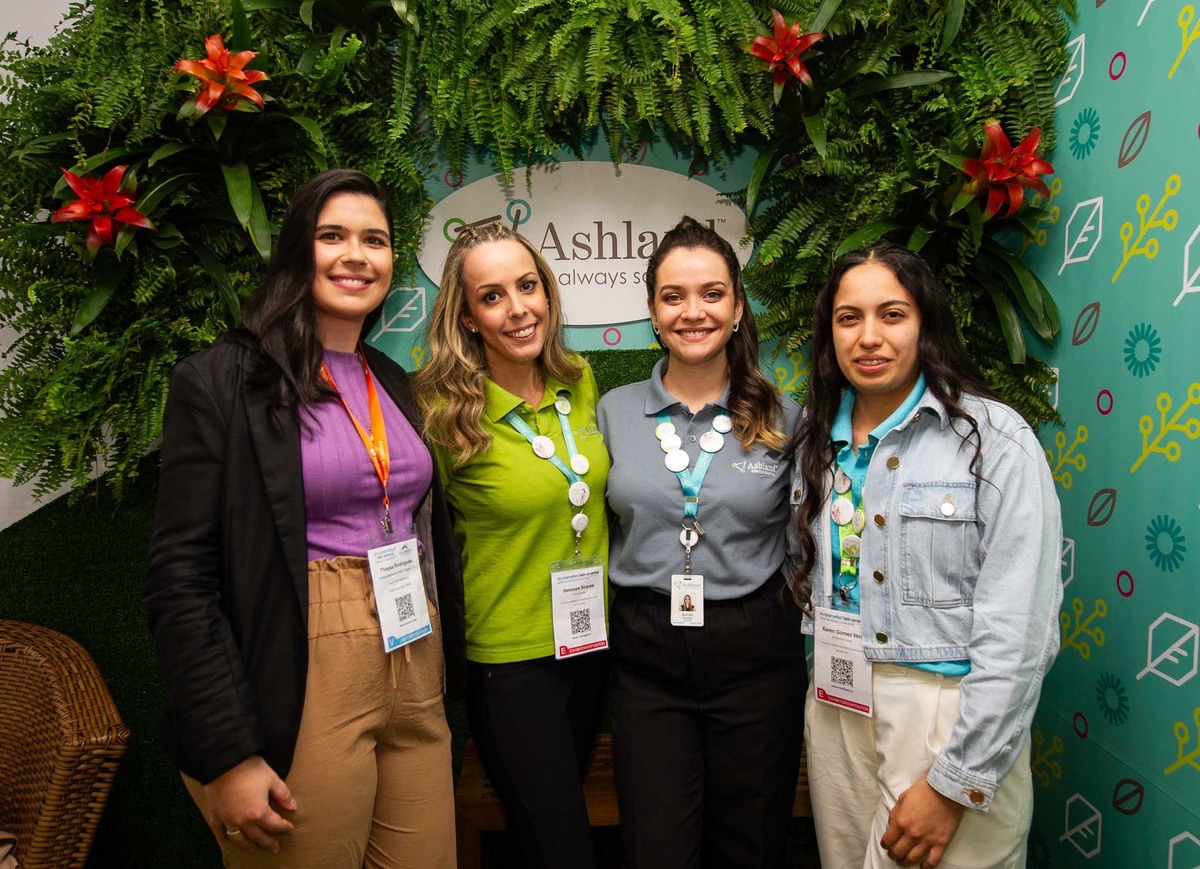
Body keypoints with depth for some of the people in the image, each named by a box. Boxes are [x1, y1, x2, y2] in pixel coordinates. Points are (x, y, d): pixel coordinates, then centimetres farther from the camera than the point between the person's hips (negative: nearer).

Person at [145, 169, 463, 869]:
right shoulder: (221, 383, -8)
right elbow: (182, 581, -11)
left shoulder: (395, 384, 12)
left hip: (418, 676, 6)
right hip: (307, 688, -6)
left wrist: (449, 670, 14)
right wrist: (228, 755, -15)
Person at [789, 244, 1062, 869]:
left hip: (947, 716, -5)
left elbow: (1018, 633, -16)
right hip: (835, 709, 5)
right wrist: (820, 688, 8)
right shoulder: (818, 438, 5)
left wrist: (953, 783, -17)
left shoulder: (994, 438, -13)